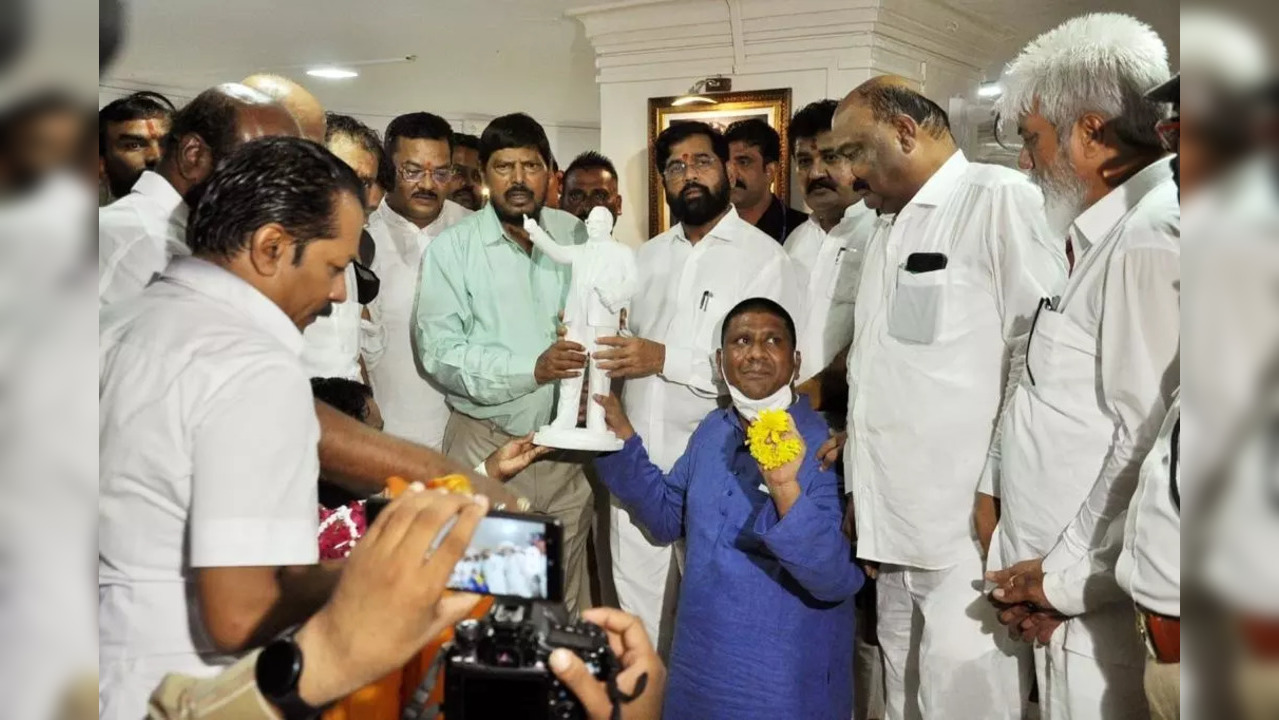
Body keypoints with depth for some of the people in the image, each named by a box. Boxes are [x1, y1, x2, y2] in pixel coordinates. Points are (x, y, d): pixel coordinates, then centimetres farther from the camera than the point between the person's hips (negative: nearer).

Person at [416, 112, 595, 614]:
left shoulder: (575, 235, 6)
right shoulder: (453, 247, -5)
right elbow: (439, 351, -12)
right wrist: (531, 368, -21)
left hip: (565, 445, 3)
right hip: (487, 445, -3)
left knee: (568, 599, 13)